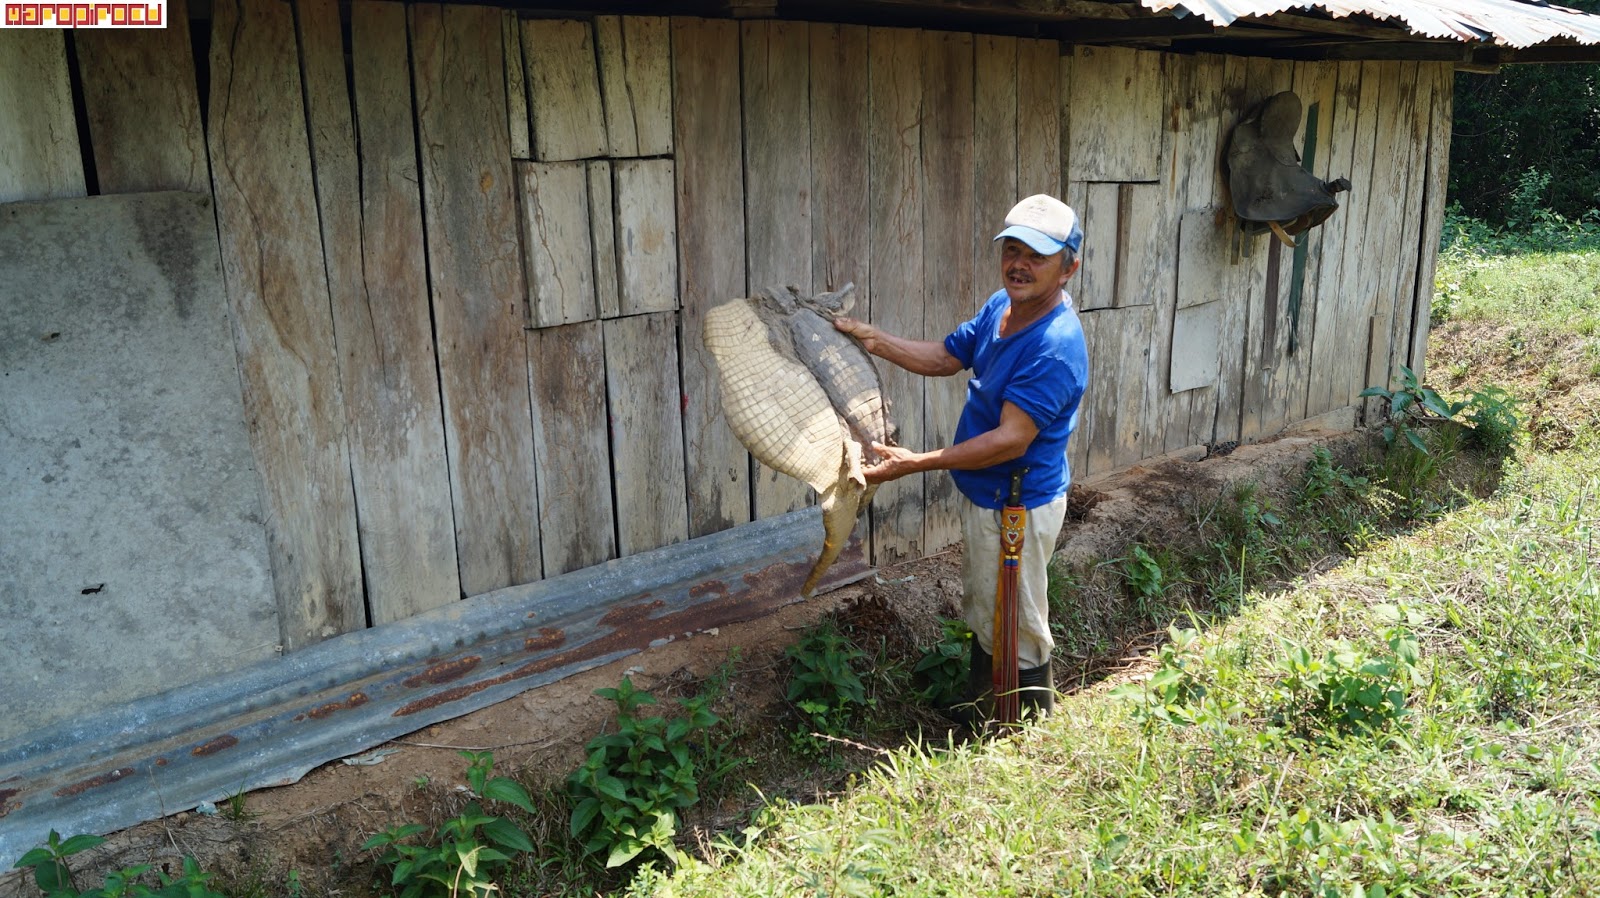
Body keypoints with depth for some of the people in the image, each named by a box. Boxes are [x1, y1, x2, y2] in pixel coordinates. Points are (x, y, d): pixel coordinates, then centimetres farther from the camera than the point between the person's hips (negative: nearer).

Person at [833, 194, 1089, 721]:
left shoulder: (1055, 348, -31)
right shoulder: (1002, 306, -1)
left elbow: (1010, 441, -32)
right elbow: (946, 358, 11)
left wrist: (918, 463, -30)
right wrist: (872, 339, 1)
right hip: (984, 495, 10)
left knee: (1017, 628, 10)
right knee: (982, 611, 27)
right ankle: (977, 704, 49)